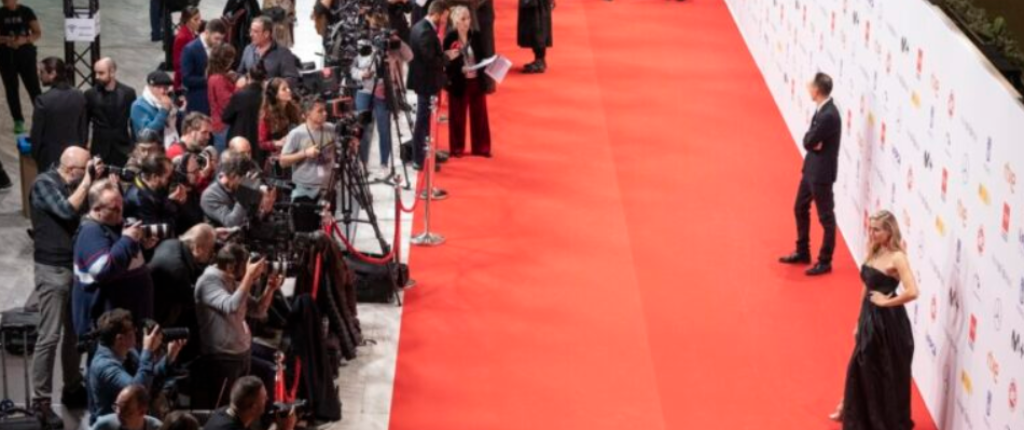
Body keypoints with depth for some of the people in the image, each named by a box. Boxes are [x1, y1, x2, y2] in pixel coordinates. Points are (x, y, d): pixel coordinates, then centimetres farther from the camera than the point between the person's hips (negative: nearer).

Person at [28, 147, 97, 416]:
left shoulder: (72, 184, 11)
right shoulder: (44, 183, -12)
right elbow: (67, 211, -24)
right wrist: (87, 181, -18)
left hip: (75, 265, 8)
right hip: (53, 269, -8)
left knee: (74, 332, 14)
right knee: (50, 336, -8)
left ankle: (73, 389, 26)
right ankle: (41, 400, -5)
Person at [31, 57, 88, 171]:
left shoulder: (44, 100, -20)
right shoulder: (79, 96, -4)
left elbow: (37, 132, -12)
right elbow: (84, 128, 4)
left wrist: (35, 155, 3)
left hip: (50, 157, -5)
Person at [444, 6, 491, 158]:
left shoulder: (476, 36, 1)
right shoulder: (450, 38, -10)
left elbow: (482, 57, 7)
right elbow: (447, 62, -11)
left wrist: (480, 70, -12)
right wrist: (461, 69, -25)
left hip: (476, 81, 4)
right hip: (458, 82, -4)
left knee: (479, 114, 10)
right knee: (457, 116, 7)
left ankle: (481, 147, 20)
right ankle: (457, 148, 18)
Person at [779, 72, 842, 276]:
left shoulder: (828, 115, -26)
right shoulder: (822, 109, 5)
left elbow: (809, 141, -22)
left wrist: (812, 141, -3)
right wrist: (812, 141, -14)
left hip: (822, 172, -10)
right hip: (811, 168, 10)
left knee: (825, 217, 3)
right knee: (800, 209, 21)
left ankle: (825, 262, 13)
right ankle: (802, 252, 35)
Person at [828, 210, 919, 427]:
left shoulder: (897, 258, -21)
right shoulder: (874, 252, 3)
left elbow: (912, 292, -32)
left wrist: (886, 301, -18)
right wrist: (860, 321, 13)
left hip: (888, 322, -8)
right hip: (870, 318, 8)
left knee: (888, 372, 7)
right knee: (862, 368, 20)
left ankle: (889, 421, 22)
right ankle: (852, 412, 37)